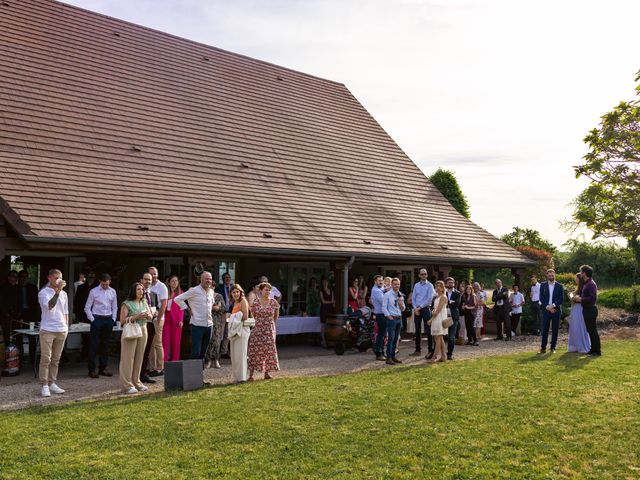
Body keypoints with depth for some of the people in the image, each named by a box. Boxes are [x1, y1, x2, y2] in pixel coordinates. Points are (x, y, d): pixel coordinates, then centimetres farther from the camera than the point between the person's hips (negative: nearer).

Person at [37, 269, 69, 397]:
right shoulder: (43, 293, -6)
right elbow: (49, 306, -24)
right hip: (47, 330, -5)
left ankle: (52, 383, 16)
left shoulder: (64, 294, 13)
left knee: (56, 359, 10)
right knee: (46, 359, -4)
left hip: (61, 330, 6)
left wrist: (66, 327, 16)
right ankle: (45, 386, 1)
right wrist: (58, 290, -27)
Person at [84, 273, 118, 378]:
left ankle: (103, 368, 17)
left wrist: (113, 319, 5)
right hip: (97, 319, -4)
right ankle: (92, 369, 2)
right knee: (94, 345, -3)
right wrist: (92, 320, -6)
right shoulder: (93, 291, -3)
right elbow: (87, 308, 0)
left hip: (108, 320, 4)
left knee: (105, 345, 9)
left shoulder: (112, 292, 7)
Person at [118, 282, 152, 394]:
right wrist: (136, 317, -18)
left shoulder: (144, 302, 13)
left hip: (143, 331, 6)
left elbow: (151, 317, 18)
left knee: (139, 357, 8)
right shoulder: (127, 304, -5)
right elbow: (122, 320, -12)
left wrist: (148, 315, -5)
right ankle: (127, 385, -1)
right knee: (128, 358, -4)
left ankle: (136, 382, 17)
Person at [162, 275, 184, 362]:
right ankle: (164, 361, -1)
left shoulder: (180, 293, 4)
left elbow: (181, 308, -1)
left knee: (175, 341, 2)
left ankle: (174, 360, 9)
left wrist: (181, 320, -10)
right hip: (166, 318, 2)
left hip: (176, 319, -2)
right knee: (165, 341, -2)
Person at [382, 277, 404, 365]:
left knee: (396, 339, 10)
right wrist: (389, 317, -13)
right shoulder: (387, 295, -5)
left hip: (399, 318, 6)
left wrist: (400, 303, -5)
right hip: (391, 318, -6)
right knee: (390, 338, -9)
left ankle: (393, 356, 17)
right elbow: (384, 307, -8)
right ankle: (389, 358, -7)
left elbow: (403, 309, 15)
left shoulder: (401, 295, 13)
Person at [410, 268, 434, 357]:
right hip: (416, 309, 5)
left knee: (428, 330, -5)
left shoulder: (429, 285, -4)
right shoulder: (416, 285, 11)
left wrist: (420, 307, -12)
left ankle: (430, 350, -1)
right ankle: (418, 350, 14)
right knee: (417, 331, 8)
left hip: (425, 309, -5)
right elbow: (413, 298, 9)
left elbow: (429, 299, -11)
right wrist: (415, 308, -5)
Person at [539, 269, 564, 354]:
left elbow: (561, 298, -1)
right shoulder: (543, 285, 6)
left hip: (556, 310, 0)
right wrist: (547, 307, -12)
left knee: (555, 330, 2)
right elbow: (541, 298, 0)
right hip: (546, 310, 0)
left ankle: (553, 348, 9)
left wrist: (553, 305, -14)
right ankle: (543, 348, 6)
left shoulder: (559, 286, 4)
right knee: (545, 330, 0)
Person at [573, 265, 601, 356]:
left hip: (591, 310, -10)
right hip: (586, 310, 10)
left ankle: (597, 351, 1)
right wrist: (578, 298, 7)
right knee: (590, 330, 14)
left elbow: (593, 298, -24)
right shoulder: (586, 284, 14)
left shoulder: (591, 284, -16)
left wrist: (581, 299, -18)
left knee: (593, 331, -5)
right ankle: (593, 349, 21)